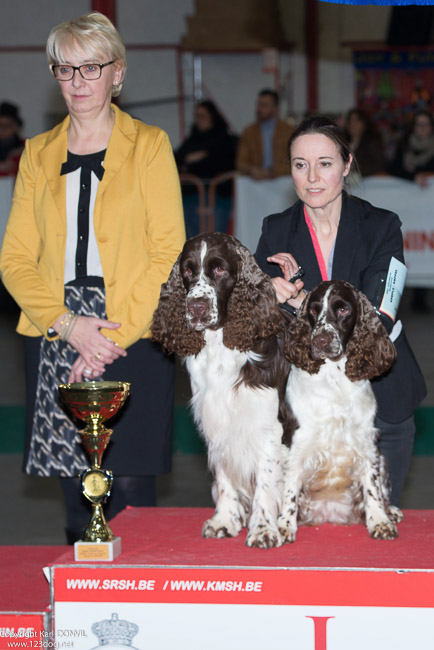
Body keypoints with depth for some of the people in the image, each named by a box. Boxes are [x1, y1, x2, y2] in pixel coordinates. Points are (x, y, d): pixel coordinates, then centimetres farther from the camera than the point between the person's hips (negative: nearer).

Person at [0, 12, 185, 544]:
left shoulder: (149, 145, 6)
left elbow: (167, 252, -2)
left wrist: (114, 337, -11)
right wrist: (68, 324, -8)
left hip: (132, 339, -2)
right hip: (55, 340, 3)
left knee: (130, 486, -7)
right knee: (76, 491, 1)